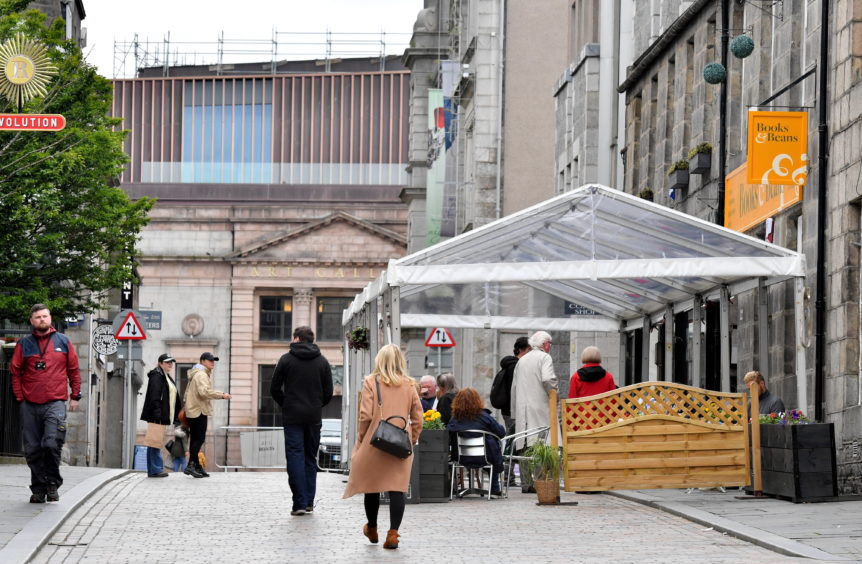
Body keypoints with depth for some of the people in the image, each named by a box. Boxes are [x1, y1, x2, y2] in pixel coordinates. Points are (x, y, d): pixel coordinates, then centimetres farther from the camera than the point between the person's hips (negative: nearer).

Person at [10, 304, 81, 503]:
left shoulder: (63, 342, 9)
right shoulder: (24, 344, 8)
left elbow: (74, 370, 13)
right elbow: (15, 372, 9)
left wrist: (75, 396, 8)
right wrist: (20, 398, 0)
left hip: (55, 403, -1)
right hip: (30, 405, 2)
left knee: (52, 444, -16)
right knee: (33, 449, 2)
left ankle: (52, 484, 1)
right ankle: (38, 489, 12)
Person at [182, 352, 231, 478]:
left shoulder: (196, 374, 23)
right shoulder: (202, 374, -12)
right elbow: (204, 391, -26)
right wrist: (221, 395, -22)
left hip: (192, 410, 11)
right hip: (199, 411, -11)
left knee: (195, 439, 10)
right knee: (199, 438, -12)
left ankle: (196, 466, 13)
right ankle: (191, 465, -16)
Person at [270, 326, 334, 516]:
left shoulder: (286, 360, -2)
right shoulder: (322, 362, 6)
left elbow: (275, 389, -1)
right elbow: (328, 392, 5)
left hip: (292, 417, -3)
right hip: (314, 417, 3)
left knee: (295, 457, -4)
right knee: (310, 458, 11)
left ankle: (300, 502, -12)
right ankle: (309, 502, 10)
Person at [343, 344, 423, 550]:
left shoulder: (371, 382, -4)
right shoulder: (409, 385, 4)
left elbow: (365, 416, -9)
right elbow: (417, 418, 4)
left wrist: (361, 439, 3)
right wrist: (411, 441, 13)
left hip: (375, 443, -1)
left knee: (372, 486, 14)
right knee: (397, 488, -1)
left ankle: (372, 529, 30)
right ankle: (393, 533, -11)